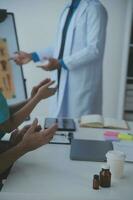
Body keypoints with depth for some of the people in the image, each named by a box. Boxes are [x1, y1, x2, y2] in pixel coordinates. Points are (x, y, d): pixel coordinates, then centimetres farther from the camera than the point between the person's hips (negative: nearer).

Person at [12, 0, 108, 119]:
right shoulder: (67, 10, 17)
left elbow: (95, 49, -17)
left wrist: (61, 63, -22)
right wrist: (32, 56, 14)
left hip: (82, 83, -7)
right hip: (62, 81, 8)